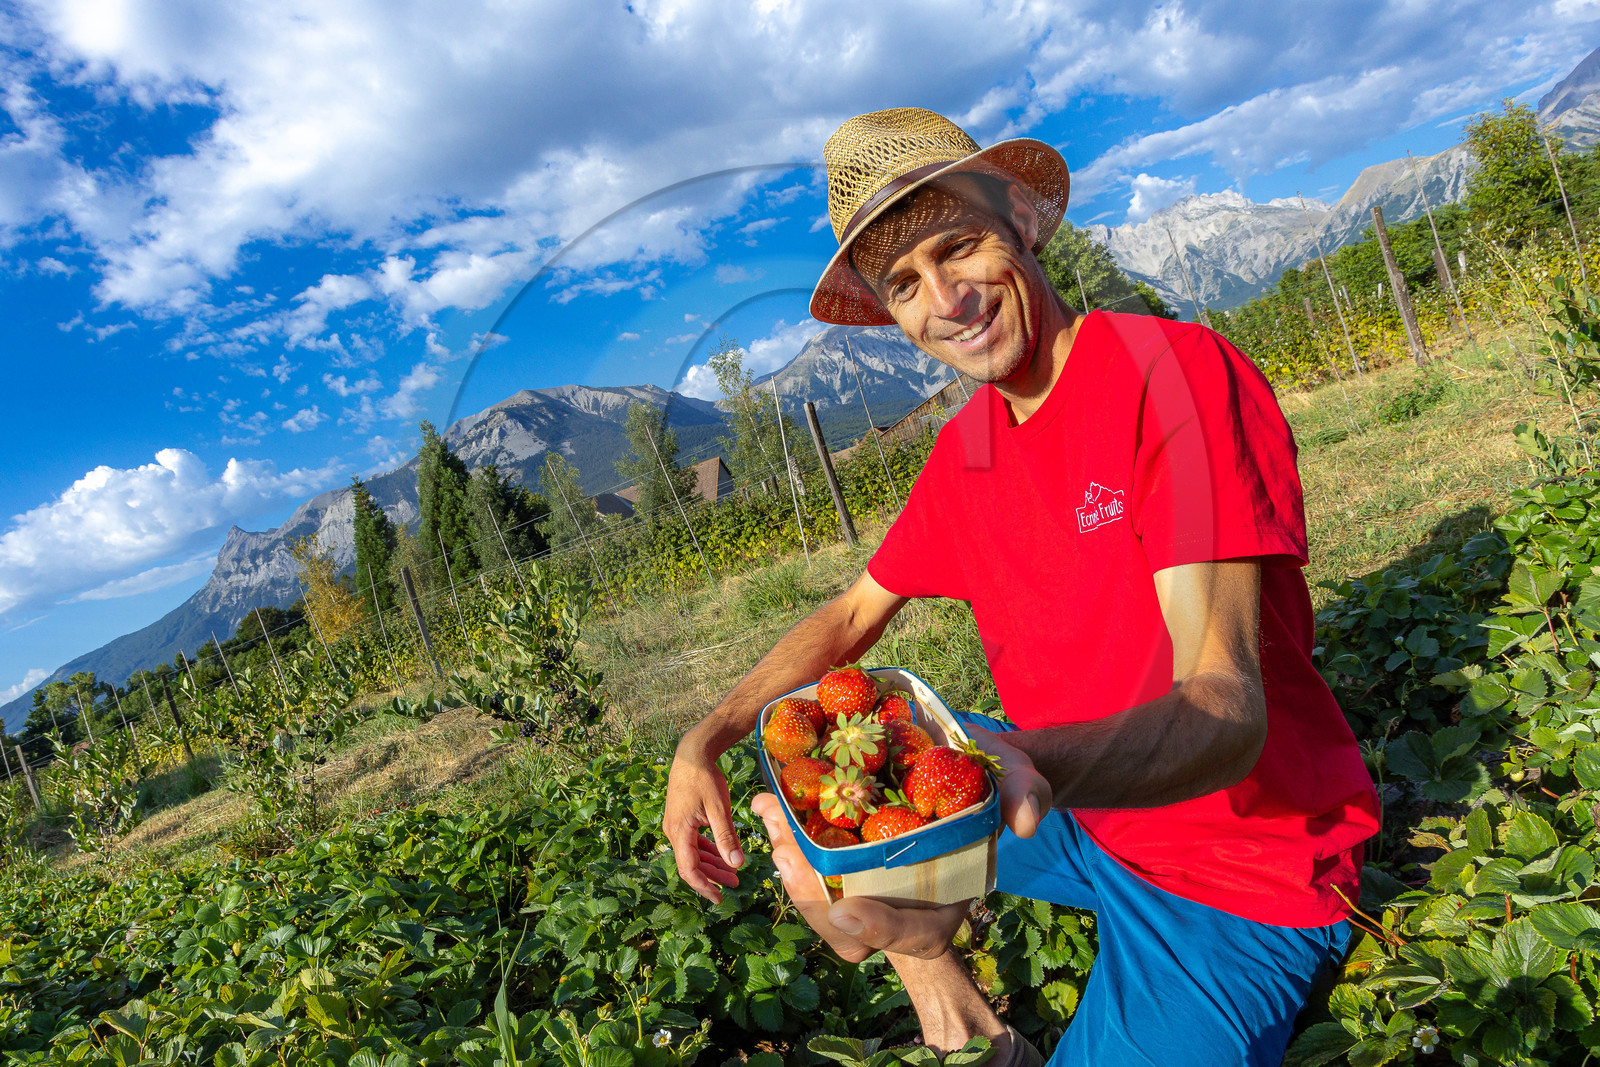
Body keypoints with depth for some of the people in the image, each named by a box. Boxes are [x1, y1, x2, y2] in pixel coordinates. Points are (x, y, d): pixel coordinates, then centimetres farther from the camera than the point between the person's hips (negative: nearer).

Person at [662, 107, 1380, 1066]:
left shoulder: (1177, 370, -22)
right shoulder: (965, 448, -1)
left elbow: (1226, 706, -30)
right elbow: (855, 612, 8)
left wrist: (1034, 766, -50)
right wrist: (706, 742, -4)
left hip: (1245, 872, -6)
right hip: (1078, 811, 7)